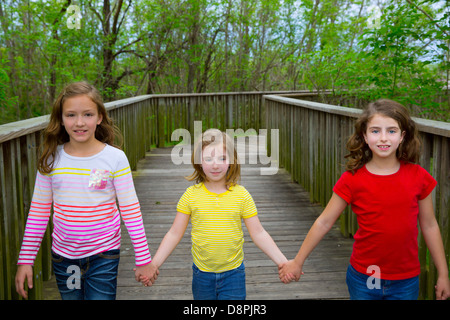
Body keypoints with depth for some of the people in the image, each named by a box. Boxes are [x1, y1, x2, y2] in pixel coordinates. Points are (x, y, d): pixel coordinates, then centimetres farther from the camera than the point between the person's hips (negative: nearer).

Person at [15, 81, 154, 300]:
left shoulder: (115, 158, -11)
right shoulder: (51, 159, -4)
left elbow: (131, 211, -7)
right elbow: (38, 211, 3)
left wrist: (143, 259, -4)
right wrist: (25, 260, 3)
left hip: (103, 255, -2)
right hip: (63, 257, 3)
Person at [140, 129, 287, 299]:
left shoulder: (241, 194, -7)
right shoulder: (191, 194, -6)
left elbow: (258, 234, -3)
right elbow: (174, 234, -1)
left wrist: (283, 262, -9)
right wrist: (154, 264, -8)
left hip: (233, 273, -1)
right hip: (201, 273, 1)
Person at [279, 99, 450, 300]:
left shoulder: (418, 177, -6)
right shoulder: (352, 180, -11)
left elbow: (429, 226, 4)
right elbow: (324, 222, -4)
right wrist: (297, 262, 1)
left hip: (406, 282, 1)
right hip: (363, 278, -1)